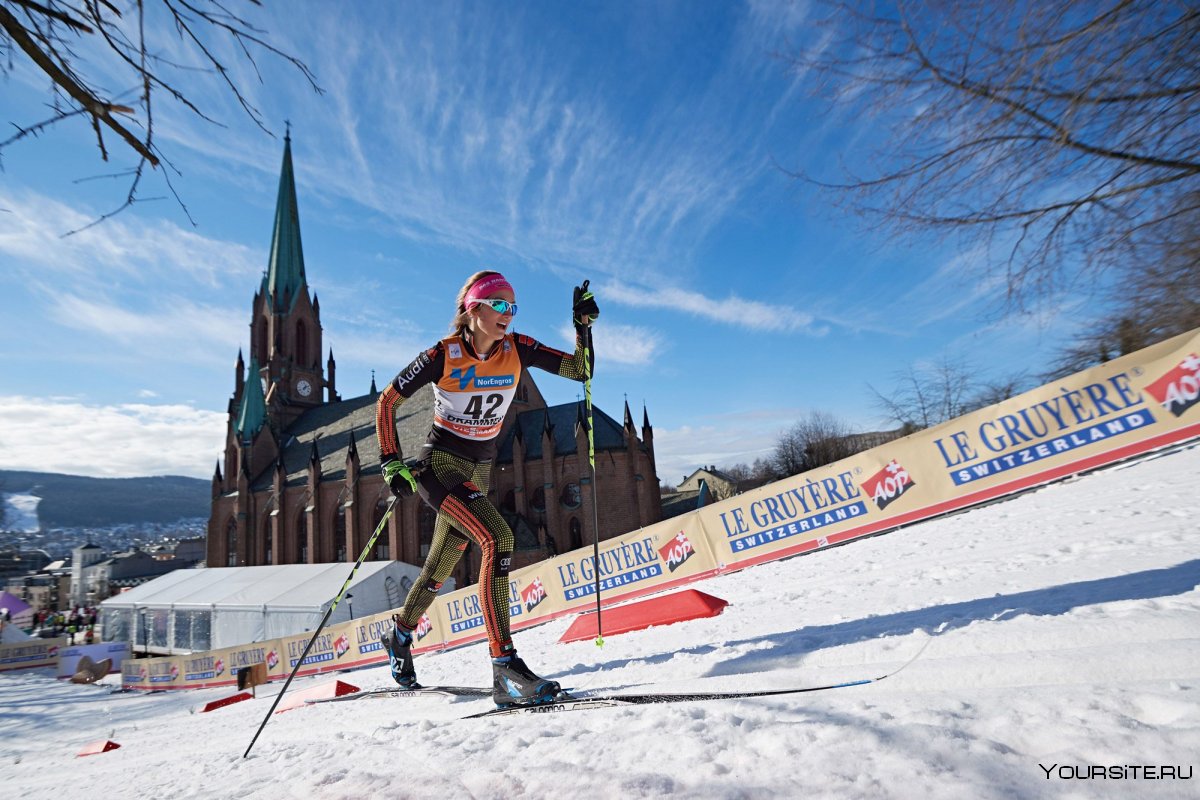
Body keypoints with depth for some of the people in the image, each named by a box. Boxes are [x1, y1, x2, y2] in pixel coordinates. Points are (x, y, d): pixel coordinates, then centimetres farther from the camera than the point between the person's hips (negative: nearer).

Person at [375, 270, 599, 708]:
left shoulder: (517, 349, -6)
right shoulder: (442, 356, -16)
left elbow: (581, 370, -8)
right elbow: (386, 402, -6)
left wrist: (583, 325, -21)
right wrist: (391, 463, -12)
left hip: (480, 470, 5)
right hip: (439, 466, -5)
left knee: (440, 569, 18)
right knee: (497, 537, -28)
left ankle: (400, 633, 48)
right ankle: (505, 667, -23)